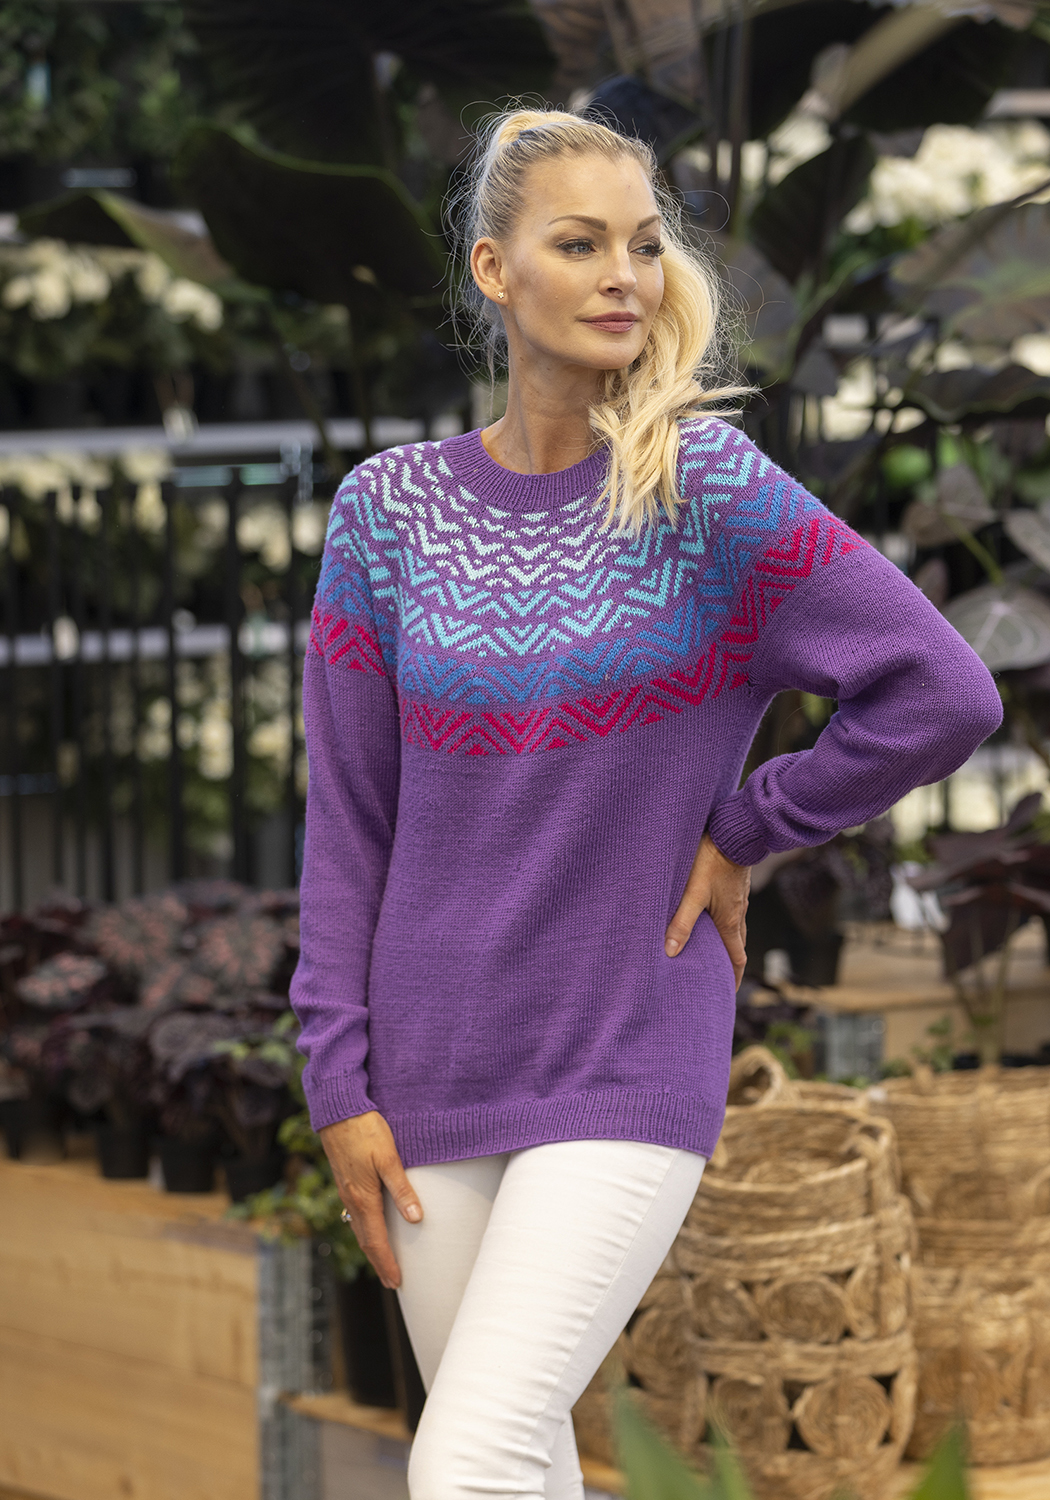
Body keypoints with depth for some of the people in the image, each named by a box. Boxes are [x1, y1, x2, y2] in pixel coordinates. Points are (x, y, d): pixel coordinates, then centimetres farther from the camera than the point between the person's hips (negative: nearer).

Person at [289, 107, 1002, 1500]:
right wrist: (340, 1082, -1)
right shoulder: (390, 511, 2)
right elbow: (348, 819, 4)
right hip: (437, 1075, 3)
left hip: (629, 1073, -3)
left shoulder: (713, 491, -7)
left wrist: (743, 831, -5)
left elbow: (945, 694, -12)